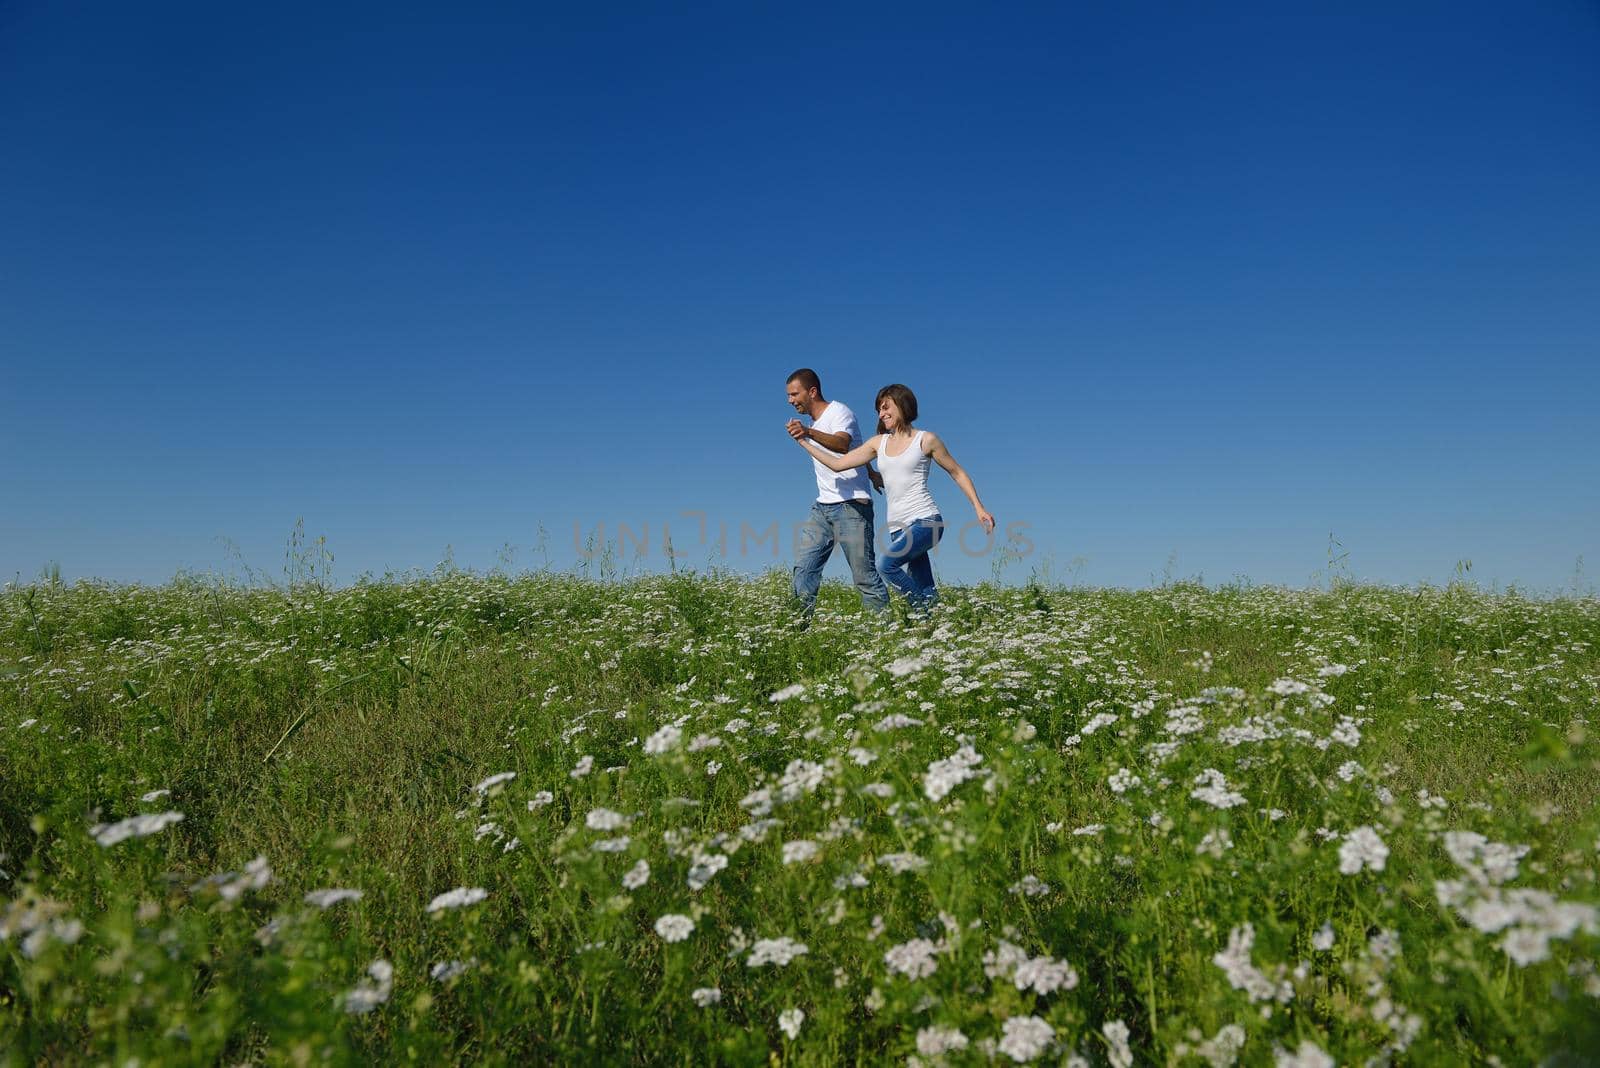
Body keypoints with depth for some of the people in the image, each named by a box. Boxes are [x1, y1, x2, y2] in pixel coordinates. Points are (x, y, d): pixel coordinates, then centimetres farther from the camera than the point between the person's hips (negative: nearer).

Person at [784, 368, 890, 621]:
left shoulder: (839, 412, -9)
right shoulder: (814, 422, 18)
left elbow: (843, 444, -33)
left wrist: (810, 433, -50)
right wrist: (870, 472, 43)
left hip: (852, 505, -8)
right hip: (822, 506, 8)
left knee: (864, 573, -8)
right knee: (804, 566, -3)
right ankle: (801, 623, -3)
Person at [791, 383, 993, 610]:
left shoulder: (925, 440, 1)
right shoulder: (879, 442, 14)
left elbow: (957, 473, 8)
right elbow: (837, 464, 13)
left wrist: (979, 507, 1)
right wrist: (804, 441, 7)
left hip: (925, 521, -5)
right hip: (898, 527, 5)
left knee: (886, 564, -27)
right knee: (925, 593, 1)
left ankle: (926, 607, -12)